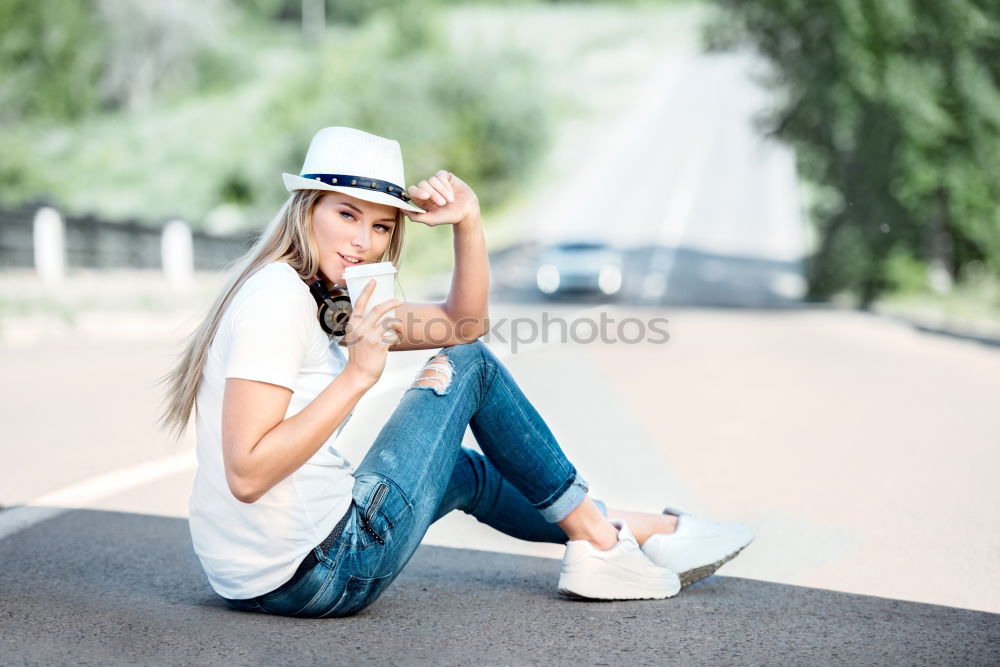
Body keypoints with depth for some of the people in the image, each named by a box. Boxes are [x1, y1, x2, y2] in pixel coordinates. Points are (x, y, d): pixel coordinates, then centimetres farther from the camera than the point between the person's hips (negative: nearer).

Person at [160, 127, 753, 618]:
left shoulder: (328, 298, 13)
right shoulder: (278, 297, -16)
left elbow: (464, 324, 16)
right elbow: (247, 473, -24)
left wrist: (468, 221, 2)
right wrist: (357, 375, -22)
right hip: (316, 574, -10)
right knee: (468, 366, 2)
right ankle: (599, 534, 14)